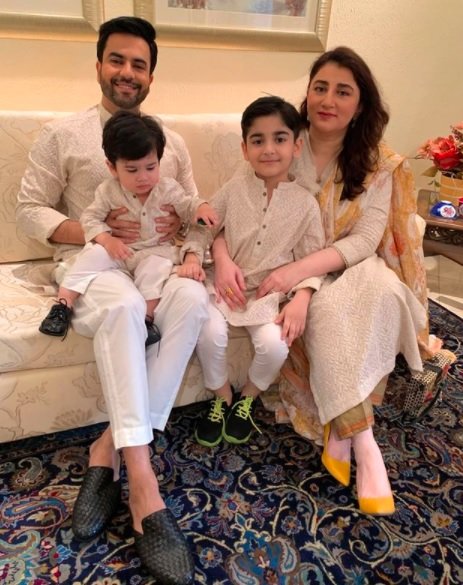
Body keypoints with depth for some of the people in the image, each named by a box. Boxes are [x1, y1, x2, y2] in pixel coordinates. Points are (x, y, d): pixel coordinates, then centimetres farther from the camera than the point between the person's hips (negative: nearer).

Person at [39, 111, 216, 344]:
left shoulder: (168, 188, -3)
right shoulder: (108, 191, -6)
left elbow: (186, 206, 6)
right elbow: (90, 218, -5)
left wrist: (201, 206, -18)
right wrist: (106, 239, -24)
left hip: (155, 250, 0)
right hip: (119, 249, 0)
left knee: (155, 267, -32)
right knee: (94, 254, -25)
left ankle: (148, 317, -29)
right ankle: (64, 303, -20)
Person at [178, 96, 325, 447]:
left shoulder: (305, 203, -1)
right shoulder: (233, 191, 1)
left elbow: (311, 258, -1)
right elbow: (203, 227, 7)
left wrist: (301, 298, -17)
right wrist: (193, 257, -13)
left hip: (273, 293, 0)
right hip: (227, 285, 1)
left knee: (275, 344, -25)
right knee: (209, 332, -25)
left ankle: (248, 397, 12)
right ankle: (222, 397, 7)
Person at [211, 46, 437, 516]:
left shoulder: (378, 164, -2)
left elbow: (364, 240, -13)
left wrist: (300, 268, -29)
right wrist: (222, 257, -28)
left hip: (348, 270, 2)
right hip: (288, 275, -1)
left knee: (383, 287, -31)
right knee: (329, 309, -33)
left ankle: (340, 429, -20)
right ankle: (362, 440, -19)